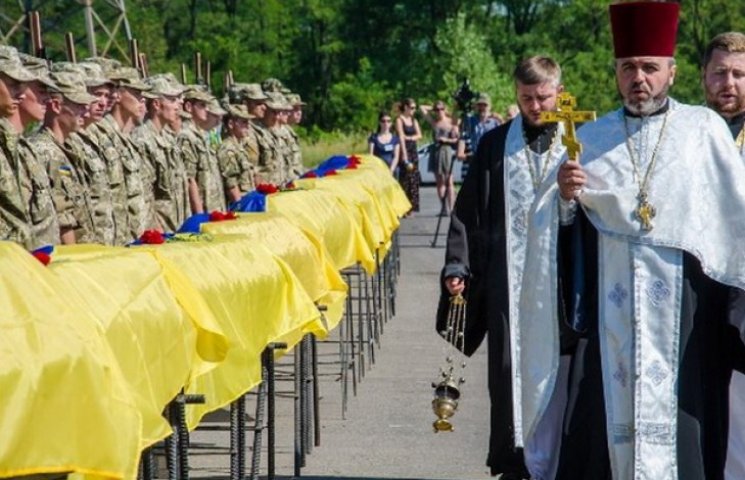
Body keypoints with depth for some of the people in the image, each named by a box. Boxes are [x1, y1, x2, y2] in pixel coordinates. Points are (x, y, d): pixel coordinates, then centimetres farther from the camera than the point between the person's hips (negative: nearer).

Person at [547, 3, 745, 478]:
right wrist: (566, 196, -10)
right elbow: (565, 226, 12)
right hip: (611, 304, 2)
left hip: (685, 304, -2)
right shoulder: (591, 138, 10)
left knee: (680, 411, -2)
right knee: (608, 405, -1)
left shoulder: (704, 129, 3)